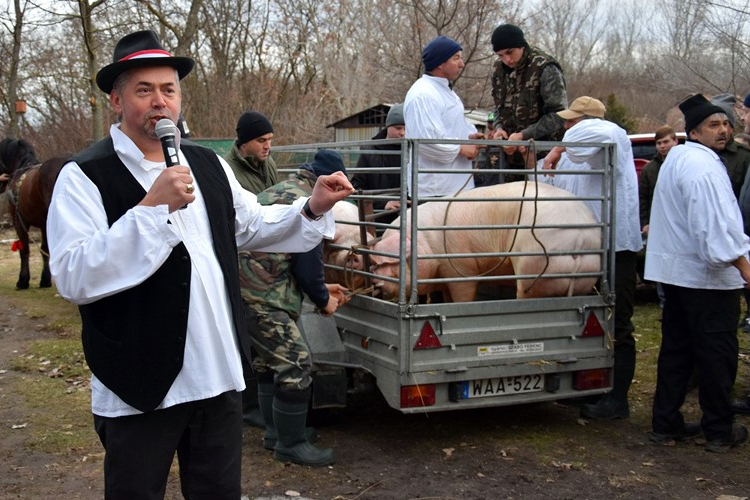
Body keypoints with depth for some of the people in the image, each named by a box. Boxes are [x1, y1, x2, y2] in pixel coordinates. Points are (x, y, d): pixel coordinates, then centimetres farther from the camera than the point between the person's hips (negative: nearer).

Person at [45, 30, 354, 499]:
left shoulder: (208, 165, 10)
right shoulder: (85, 176, -11)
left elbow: (252, 226, 22)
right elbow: (73, 279, -22)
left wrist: (312, 208, 5)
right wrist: (152, 207, -27)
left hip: (220, 376, 6)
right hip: (140, 389, -5)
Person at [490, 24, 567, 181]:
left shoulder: (545, 69, -13)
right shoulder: (500, 69, 7)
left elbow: (559, 115, -16)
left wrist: (523, 135, -22)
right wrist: (499, 127, -3)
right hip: (512, 157, 6)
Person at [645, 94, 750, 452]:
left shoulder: (676, 157, 13)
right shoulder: (703, 167, -19)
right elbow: (715, 225, -25)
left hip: (677, 269, 10)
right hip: (708, 274, -10)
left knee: (676, 348, 13)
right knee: (717, 352, 1)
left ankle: (665, 424, 18)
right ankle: (719, 432, 9)